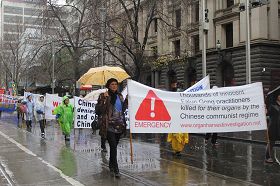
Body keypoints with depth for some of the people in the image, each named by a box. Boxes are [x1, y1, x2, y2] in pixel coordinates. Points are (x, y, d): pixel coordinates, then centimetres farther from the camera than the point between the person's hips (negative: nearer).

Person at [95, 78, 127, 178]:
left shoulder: (119, 96, 13)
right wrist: (104, 99, -21)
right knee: (113, 146, -12)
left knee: (114, 146, 15)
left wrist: (126, 100, 9)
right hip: (109, 126, -5)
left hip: (119, 125, 5)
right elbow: (98, 110, -12)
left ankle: (111, 165, 31)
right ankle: (115, 169, -7)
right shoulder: (103, 96, -3)